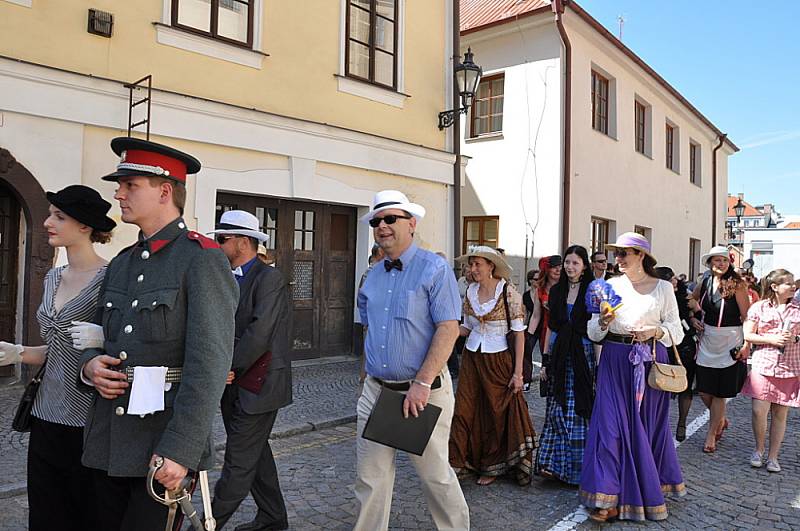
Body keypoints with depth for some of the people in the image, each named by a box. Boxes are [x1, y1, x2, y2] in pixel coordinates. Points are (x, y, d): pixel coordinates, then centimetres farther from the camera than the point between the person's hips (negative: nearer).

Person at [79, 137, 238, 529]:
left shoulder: (202, 258, -12)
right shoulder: (121, 263, 13)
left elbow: (209, 364, -19)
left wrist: (179, 450, -23)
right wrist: (89, 365, -2)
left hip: (164, 448, -7)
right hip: (106, 443, 7)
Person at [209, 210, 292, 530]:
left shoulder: (269, 278, -12)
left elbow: (259, 333, -19)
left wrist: (229, 368, -13)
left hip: (258, 383, -9)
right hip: (234, 384, 9)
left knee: (239, 461, -1)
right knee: (256, 454, 17)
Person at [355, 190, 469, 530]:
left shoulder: (434, 268, -9)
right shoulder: (373, 276, 11)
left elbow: (448, 328, -16)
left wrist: (422, 383, -22)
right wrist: (370, 373, 14)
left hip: (423, 391, -5)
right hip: (375, 390, 6)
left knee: (435, 474, 8)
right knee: (370, 477, 10)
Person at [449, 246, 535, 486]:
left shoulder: (509, 292, -11)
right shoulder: (471, 291, 4)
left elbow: (519, 334, -10)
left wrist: (518, 372, -12)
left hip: (498, 359, -4)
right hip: (472, 357, 4)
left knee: (497, 413, 7)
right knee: (464, 410, 1)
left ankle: (492, 467, 25)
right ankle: (463, 462, 16)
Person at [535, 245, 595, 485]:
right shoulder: (556, 291, 10)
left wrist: (598, 364, -12)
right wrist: (545, 359, 9)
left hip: (582, 354, -3)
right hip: (559, 355, 3)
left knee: (578, 409, 1)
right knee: (557, 409, 4)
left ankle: (577, 466, 15)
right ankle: (555, 464, 12)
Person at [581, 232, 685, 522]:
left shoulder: (663, 288, 2)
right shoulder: (611, 285, 4)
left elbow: (677, 332, 3)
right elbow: (593, 333, 3)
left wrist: (656, 331, -16)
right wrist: (604, 322, -18)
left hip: (651, 362, 0)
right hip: (615, 361, 1)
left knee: (648, 424, 8)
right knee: (611, 423, -3)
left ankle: (650, 488, 29)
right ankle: (609, 497, 5)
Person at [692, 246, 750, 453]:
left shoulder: (737, 284, -11)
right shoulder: (704, 284, 3)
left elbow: (747, 316, -13)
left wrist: (746, 345, -17)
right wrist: (693, 319, 6)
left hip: (729, 343, -4)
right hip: (707, 342, 4)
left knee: (719, 393, 4)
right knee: (704, 391, 7)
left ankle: (711, 435, 20)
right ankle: (721, 421, 36)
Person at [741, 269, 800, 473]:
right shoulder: (759, 307, 2)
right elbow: (747, 335, -1)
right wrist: (771, 339, -12)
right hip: (764, 366, -1)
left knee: (780, 414, 7)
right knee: (759, 411, -6)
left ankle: (773, 456, 20)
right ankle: (759, 450, 17)